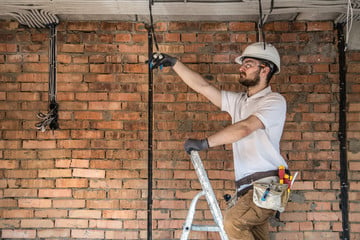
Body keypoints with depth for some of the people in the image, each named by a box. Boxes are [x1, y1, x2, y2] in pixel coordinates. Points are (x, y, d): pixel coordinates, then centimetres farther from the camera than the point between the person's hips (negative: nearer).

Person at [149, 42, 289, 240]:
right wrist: (173, 63, 11)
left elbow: (245, 128, -20)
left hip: (267, 184, -7)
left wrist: (205, 143, -21)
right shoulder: (238, 101, 19)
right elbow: (203, 86, 15)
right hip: (247, 187, 7)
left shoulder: (274, 101, -4)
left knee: (233, 221, -24)